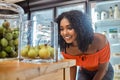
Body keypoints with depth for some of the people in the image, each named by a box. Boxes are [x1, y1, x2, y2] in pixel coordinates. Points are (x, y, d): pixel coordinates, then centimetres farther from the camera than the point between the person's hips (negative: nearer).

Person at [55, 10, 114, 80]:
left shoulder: (99, 40, -38)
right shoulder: (65, 48, -27)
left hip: (103, 73, -2)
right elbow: (72, 66, -5)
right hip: (84, 72, 3)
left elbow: (103, 69, -21)